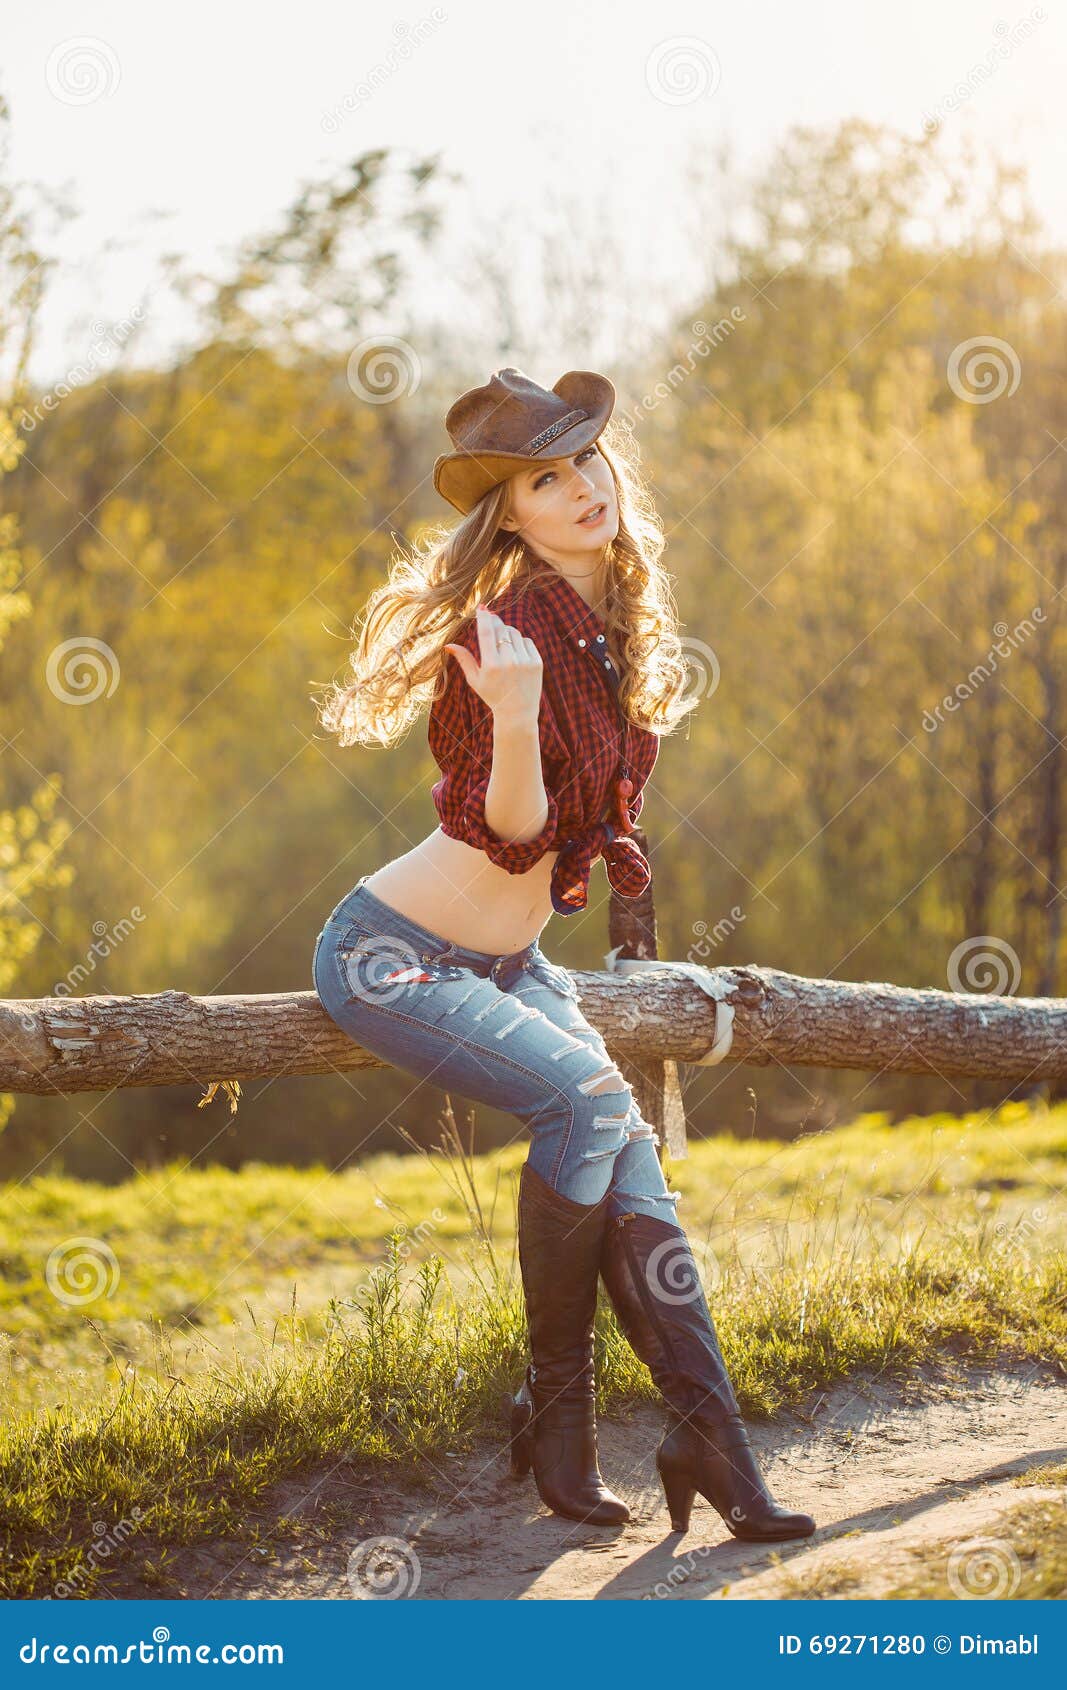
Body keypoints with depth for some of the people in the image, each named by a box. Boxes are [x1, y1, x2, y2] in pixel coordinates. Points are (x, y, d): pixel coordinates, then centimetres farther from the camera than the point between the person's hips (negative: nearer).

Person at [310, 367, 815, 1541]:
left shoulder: (622, 626, 3)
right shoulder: (508, 631, -21)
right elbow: (511, 838, -24)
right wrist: (515, 717, -39)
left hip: (509, 963, 8)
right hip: (390, 954, -8)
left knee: (629, 1168, -10)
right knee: (589, 1097, -27)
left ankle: (713, 1447, -12)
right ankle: (555, 1410, -12)